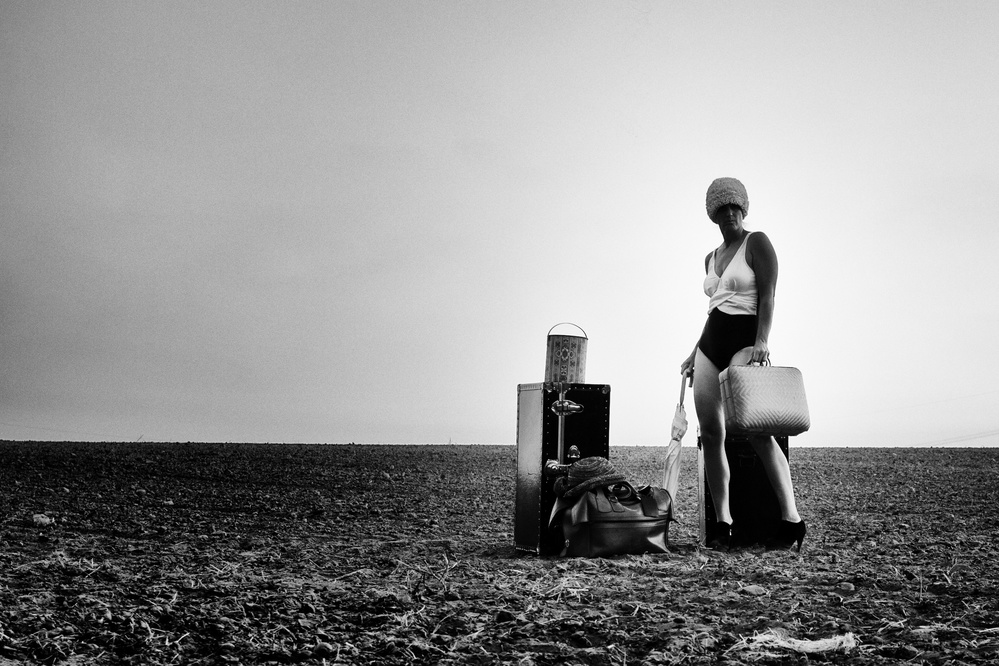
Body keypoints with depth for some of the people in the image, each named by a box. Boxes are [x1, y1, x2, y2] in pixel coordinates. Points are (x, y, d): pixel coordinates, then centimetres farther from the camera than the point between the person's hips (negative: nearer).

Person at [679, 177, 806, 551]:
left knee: (755, 430, -19)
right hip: (710, 342, 7)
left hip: (744, 341, -7)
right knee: (710, 433, -2)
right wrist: (695, 353, 23)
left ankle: (792, 521, -17)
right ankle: (723, 524, 2)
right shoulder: (711, 258, 21)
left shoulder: (757, 242, 1)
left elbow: (767, 296, -10)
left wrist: (761, 341, -23)